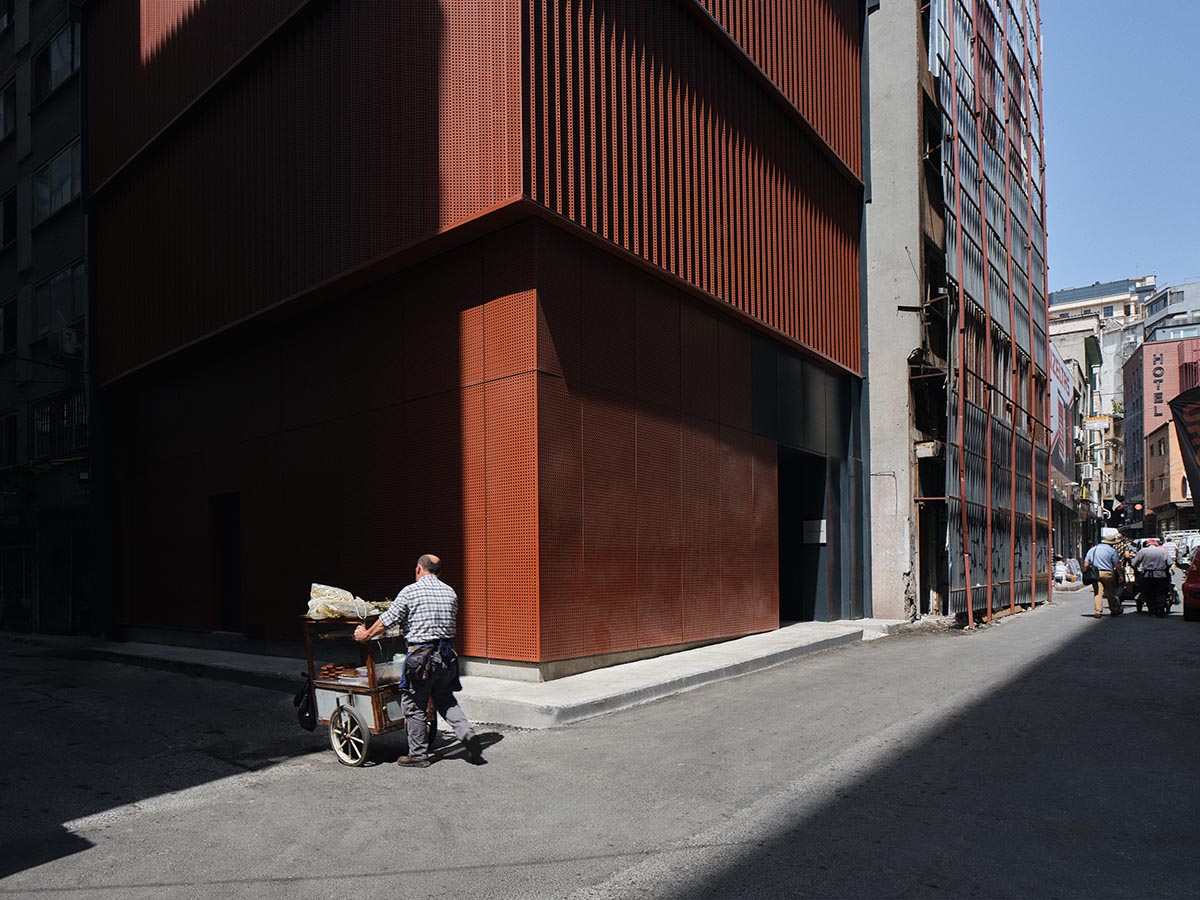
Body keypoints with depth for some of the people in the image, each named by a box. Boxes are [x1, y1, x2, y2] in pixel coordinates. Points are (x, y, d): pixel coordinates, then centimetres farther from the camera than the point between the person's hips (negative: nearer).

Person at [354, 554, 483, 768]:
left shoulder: (410, 592, -7)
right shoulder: (450, 592, 8)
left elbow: (387, 621, -2)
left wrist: (366, 635, 15)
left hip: (421, 655, -5)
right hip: (447, 654, 5)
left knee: (414, 706, 9)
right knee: (445, 700, 20)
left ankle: (418, 755, 16)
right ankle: (467, 733, 3)